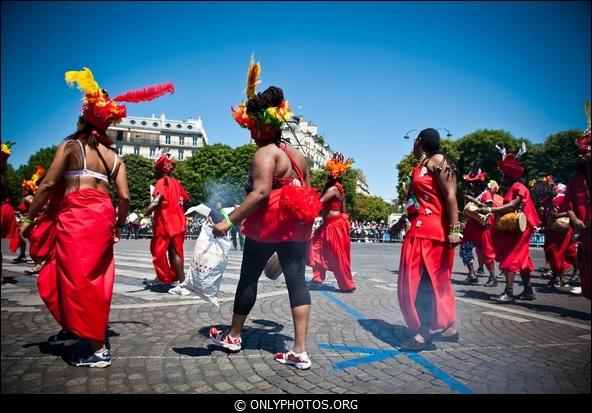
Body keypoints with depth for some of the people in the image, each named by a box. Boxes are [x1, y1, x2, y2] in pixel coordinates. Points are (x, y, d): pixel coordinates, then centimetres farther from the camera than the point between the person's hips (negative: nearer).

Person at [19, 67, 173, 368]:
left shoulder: (70, 146, 2)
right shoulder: (114, 156, 13)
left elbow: (49, 185, -3)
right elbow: (124, 196, 5)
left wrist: (29, 219, 4)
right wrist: (119, 225, 19)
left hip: (76, 216, -5)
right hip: (103, 216, 6)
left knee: (77, 279, 0)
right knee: (92, 278, 21)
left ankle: (99, 350, 2)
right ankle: (74, 329, 34)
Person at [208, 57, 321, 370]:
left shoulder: (265, 153, -10)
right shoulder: (296, 154, 15)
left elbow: (260, 194, -23)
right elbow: (308, 194, 18)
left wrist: (229, 221, -22)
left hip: (269, 224, -7)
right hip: (296, 225, 8)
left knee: (248, 277, 10)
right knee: (297, 280, 5)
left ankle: (233, 336, 29)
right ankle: (300, 351, 6)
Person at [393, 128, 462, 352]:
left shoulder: (437, 160, -6)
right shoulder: (419, 166, 19)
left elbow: (450, 196, -15)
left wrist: (454, 228, -22)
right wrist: (401, 221, 32)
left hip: (432, 231, -9)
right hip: (418, 231, 9)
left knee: (426, 280, -6)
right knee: (429, 280, 12)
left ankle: (423, 332, 1)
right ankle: (448, 327, 23)